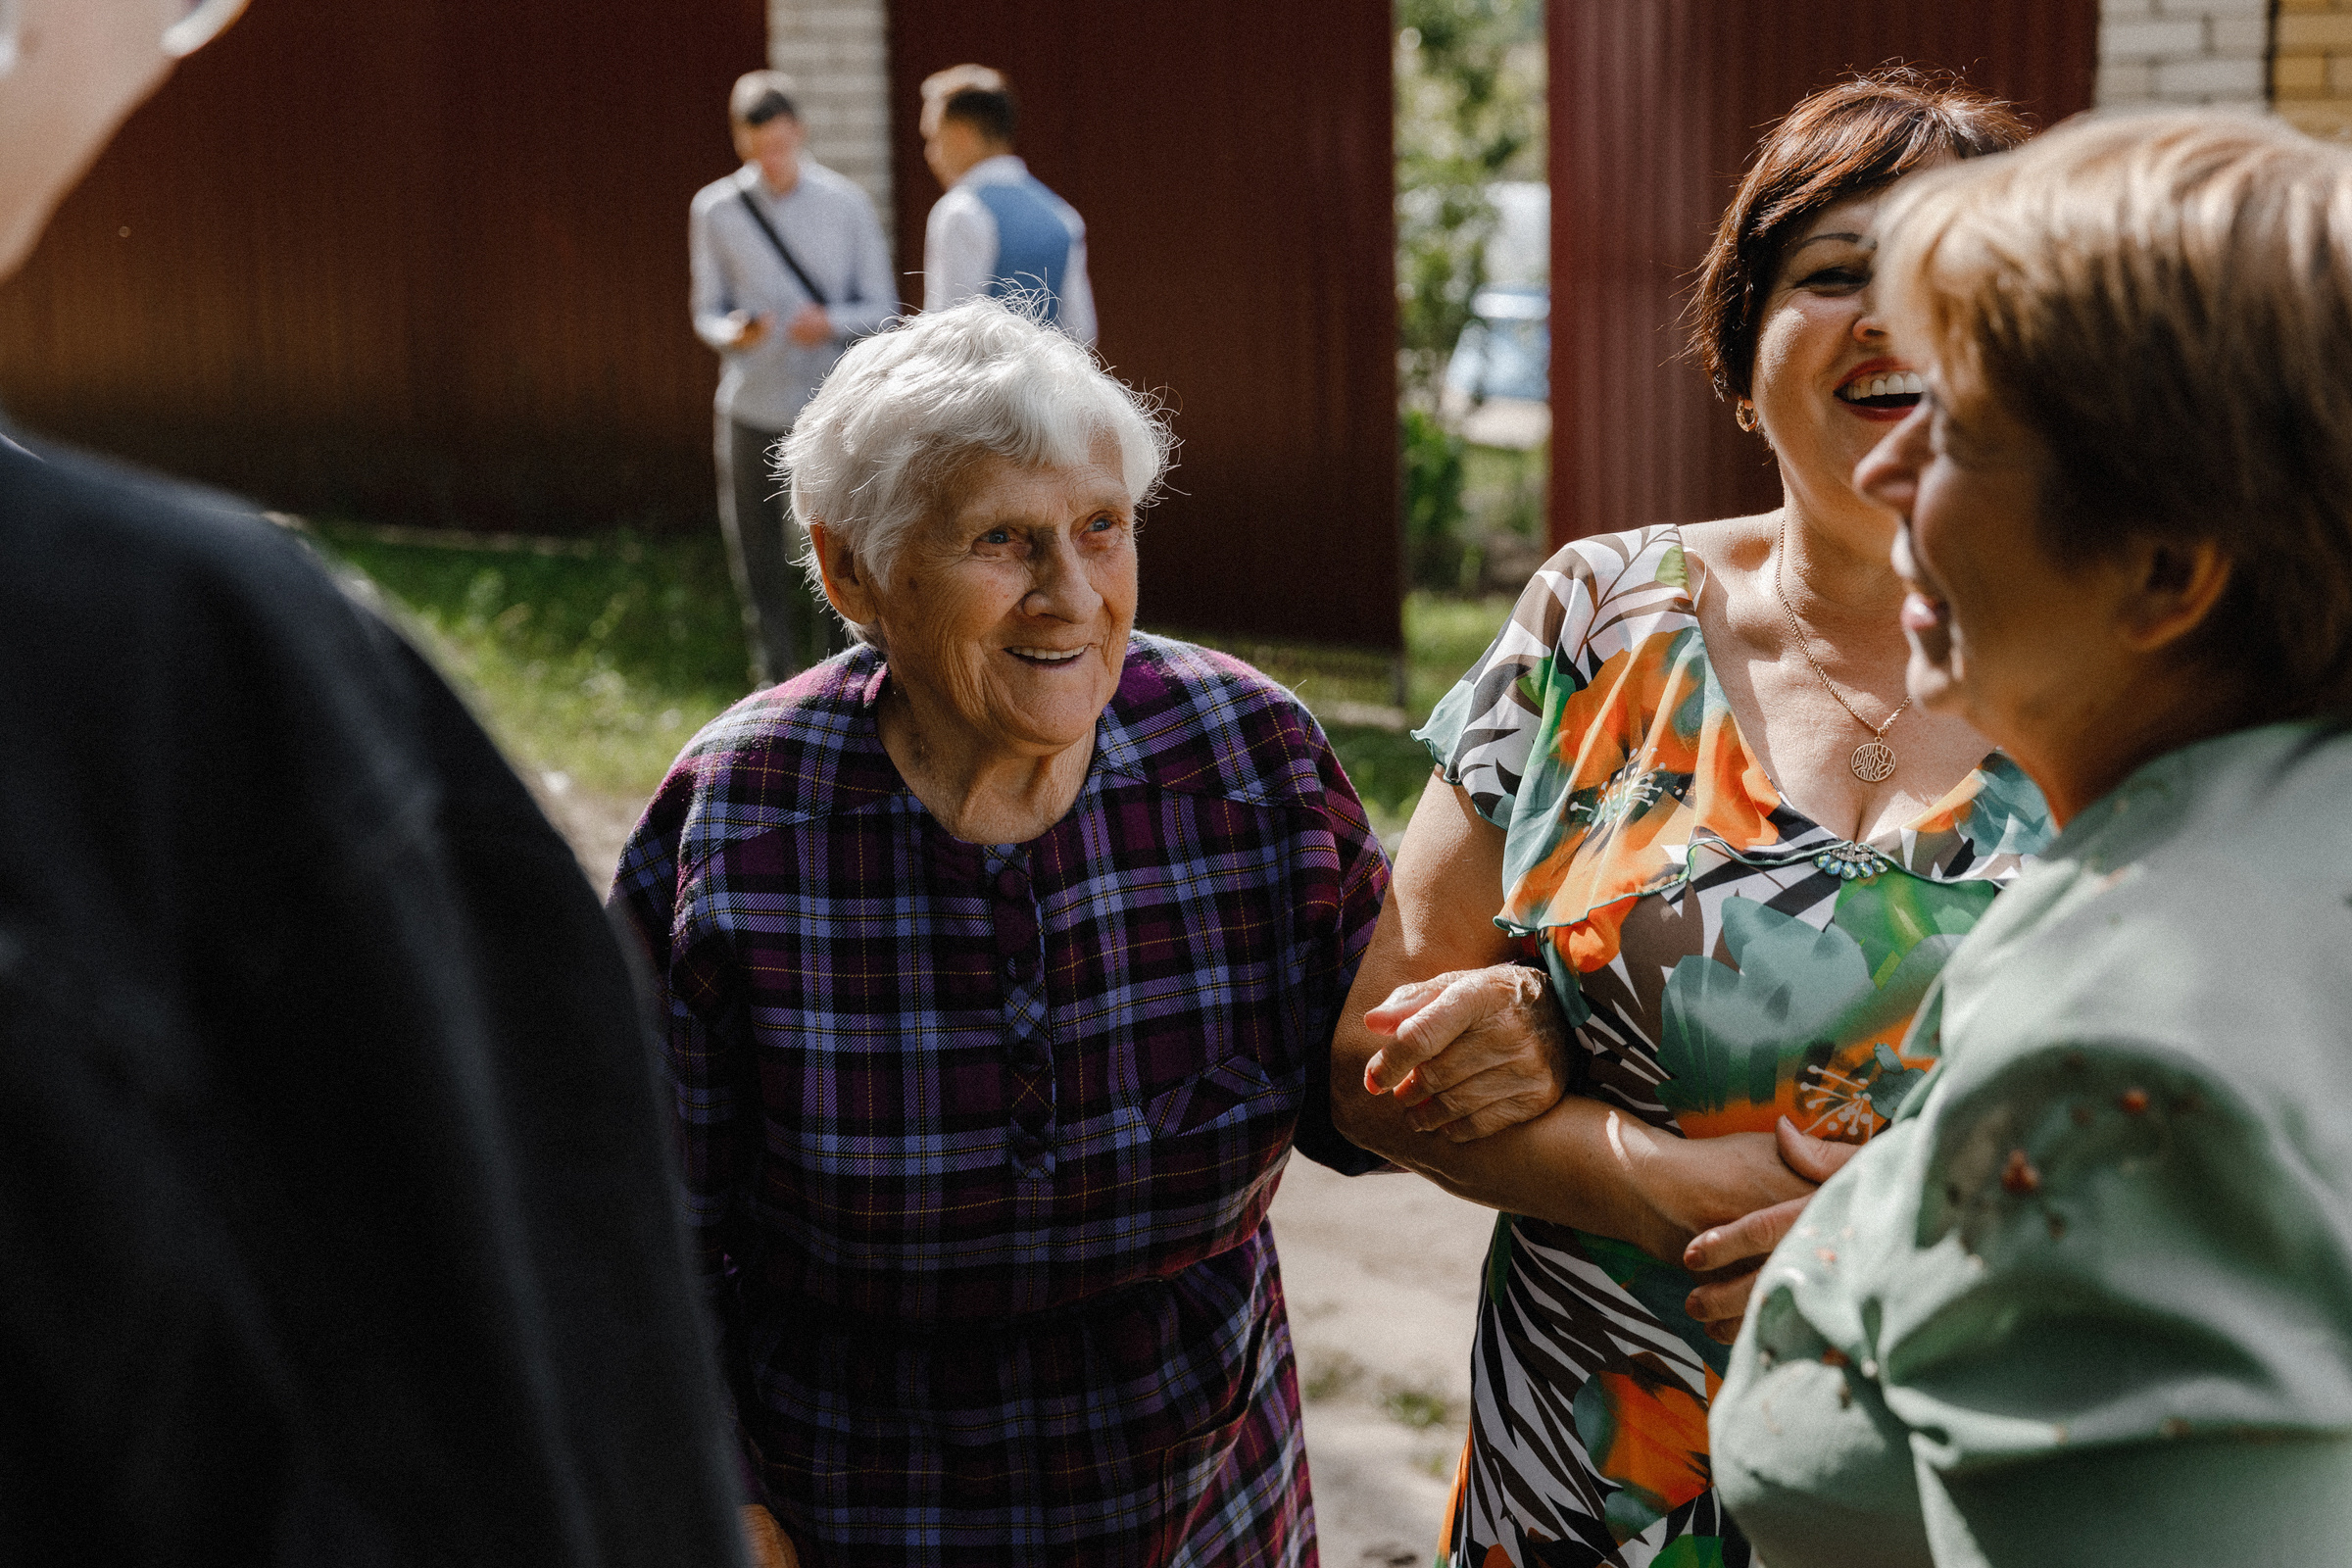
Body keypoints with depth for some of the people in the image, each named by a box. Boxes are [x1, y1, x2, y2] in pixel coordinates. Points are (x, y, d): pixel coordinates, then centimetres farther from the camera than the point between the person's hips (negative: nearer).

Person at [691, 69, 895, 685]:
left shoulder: (847, 205, 1)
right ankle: (773, 676, 19)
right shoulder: (715, 209, 3)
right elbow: (707, 311, 5)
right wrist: (732, 333, -19)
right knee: (757, 555, 6)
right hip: (752, 406, 1)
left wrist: (831, 322, -19)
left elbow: (882, 307, 2)